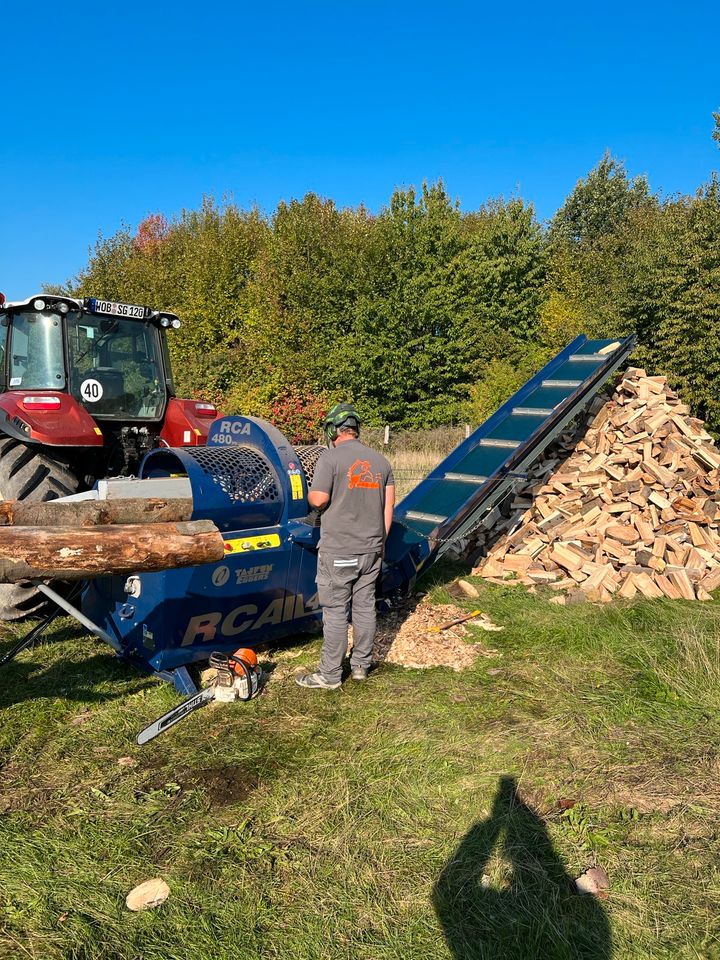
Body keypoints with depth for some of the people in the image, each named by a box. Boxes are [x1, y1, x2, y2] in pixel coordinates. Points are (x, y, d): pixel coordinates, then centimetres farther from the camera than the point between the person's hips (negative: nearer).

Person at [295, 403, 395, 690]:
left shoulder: (331, 457, -10)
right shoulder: (380, 460, 9)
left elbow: (318, 500, -15)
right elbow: (388, 507, 10)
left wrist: (309, 495, 8)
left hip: (339, 551, -6)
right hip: (372, 549, 6)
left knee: (335, 612, 1)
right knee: (365, 606, 14)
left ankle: (330, 675, 9)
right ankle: (361, 665, 26)